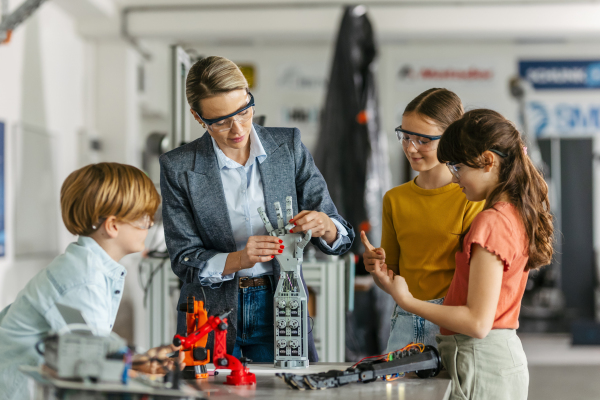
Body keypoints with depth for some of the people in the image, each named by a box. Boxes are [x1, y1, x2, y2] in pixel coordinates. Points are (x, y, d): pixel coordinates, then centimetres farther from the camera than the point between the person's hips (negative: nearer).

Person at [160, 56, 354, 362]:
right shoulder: (178, 168, -5)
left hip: (280, 310, 1)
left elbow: (341, 237, 1)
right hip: (212, 314, -1)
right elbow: (184, 261, -6)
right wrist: (238, 260, -23)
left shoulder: (288, 146, 1)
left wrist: (324, 226, -22)